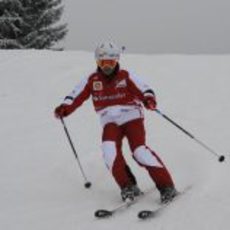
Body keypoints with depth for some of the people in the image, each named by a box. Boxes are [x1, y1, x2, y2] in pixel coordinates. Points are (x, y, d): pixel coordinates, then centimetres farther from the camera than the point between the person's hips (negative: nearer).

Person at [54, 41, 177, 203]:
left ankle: (166, 186, -16)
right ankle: (128, 187, -11)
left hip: (131, 117, -3)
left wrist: (149, 99, -35)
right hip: (110, 122, 3)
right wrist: (64, 108, -19)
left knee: (139, 151, -22)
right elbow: (76, 96, 1)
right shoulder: (92, 80, 4)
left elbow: (144, 89, -12)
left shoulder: (125, 77, -3)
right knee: (109, 150, -25)